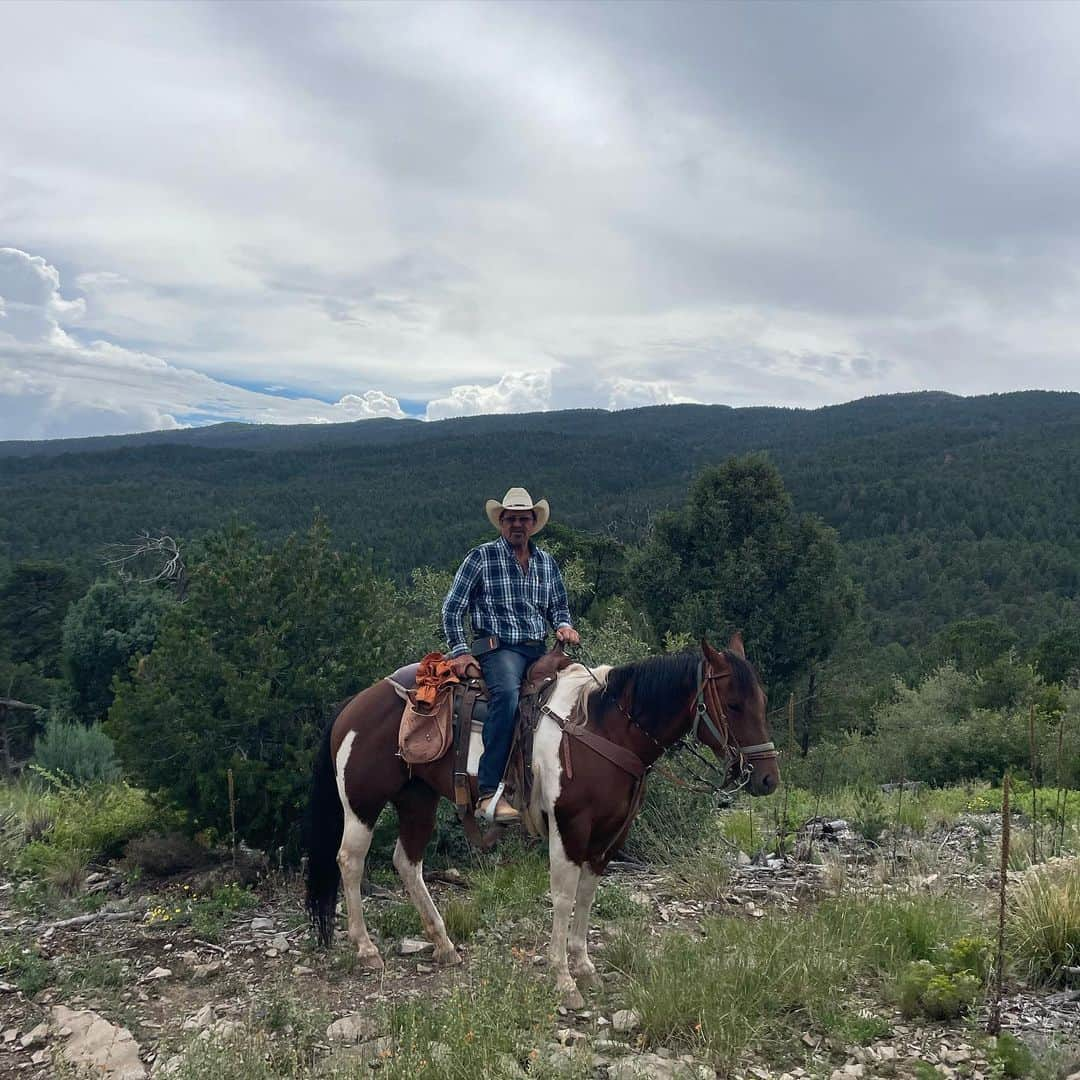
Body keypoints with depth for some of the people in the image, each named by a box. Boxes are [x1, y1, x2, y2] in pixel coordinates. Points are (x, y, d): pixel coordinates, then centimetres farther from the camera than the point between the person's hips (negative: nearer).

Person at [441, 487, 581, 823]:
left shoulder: (547, 563, 16)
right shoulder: (482, 557, 2)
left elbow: (558, 608, 25)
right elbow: (452, 608, 2)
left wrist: (564, 626, 2)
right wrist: (460, 651, -6)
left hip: (538, 650, 6)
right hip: (498, 647, -6)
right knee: (507, 692, -35)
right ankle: (489, 793, -38)